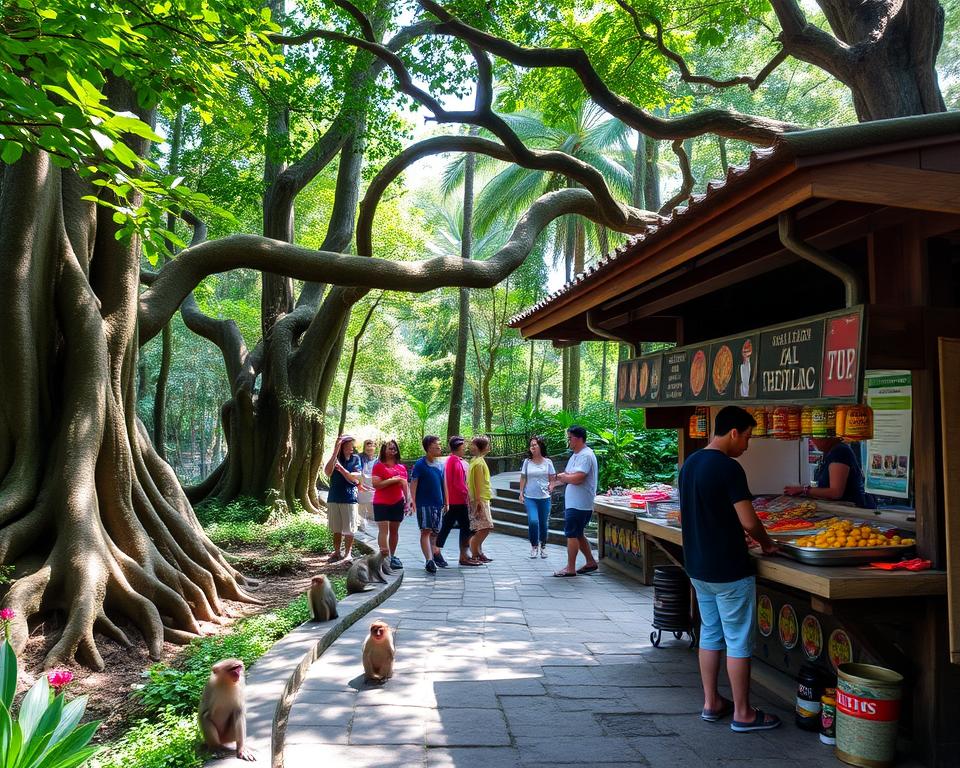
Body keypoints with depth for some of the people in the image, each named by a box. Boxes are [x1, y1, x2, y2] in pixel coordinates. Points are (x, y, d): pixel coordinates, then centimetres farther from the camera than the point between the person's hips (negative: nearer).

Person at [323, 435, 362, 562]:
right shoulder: (335, 458, 0)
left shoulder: (355, 459, -2)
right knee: (336, 529, 12)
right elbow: (328, 472, -18)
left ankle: (347, 553, 15)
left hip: (349, 499, -2)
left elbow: (354, 478, -9)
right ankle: (337, 552, 24)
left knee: (349, 530, 4)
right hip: (333, 499, 2)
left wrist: (341, 468, -21)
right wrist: (335, 452, -22)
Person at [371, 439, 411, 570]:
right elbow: (376, 484, -13)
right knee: (384, 530, -8)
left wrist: (408, 501, 7)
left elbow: (405, 486, 14)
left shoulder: (402, 468, 11)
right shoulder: (378, 466, -2)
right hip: (382, 503, -4)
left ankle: (392, 556, 17)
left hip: (398, 503, 5)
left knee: (394, 530, 9)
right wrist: (393, 480, -16)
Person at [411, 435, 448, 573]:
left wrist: (446, 502, 16)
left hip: (438, 503, 6)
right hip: (424, 503, -6)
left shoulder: (440, 464, 10)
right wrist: (414, 502, -15)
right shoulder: (420, 464, -8)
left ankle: (436, 553, 33)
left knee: (435, 531, 16)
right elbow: (413, 484, -9)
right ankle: (429, 560, -16)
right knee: (426, 531, -10)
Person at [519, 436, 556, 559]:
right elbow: (523, 478, 7)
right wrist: (521, 493, 2)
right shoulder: (527, 462, 3)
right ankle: (534, 546, 4)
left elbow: (552, 478, 5)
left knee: (543, 523, 7)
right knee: (533, 521, -15)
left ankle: (543, 546, 26)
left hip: (544, 497, 0)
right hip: (530, 497, 0)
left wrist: (551, 486, -15)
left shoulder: (547, 462, 2)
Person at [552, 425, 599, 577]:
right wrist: (562, 477, -4)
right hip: (573, 502, 10)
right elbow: (568, 475, 19)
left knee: (572, 535, -4)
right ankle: (591, 562, 26)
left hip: (579, 504, -10)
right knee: (578, 534, 16)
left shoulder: (585, 455, -17)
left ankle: (570, 568, 2)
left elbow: (577, 479, -27)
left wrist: (563, 477, -9)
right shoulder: (576, 455, 16)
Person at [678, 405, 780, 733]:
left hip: (697, 567, 8)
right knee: (738, 642, 4)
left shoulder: (690, 463, 7)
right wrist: (767, 544, -2)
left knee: (710, 634, 17)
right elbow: (749, 522, -21)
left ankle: (711, 703, 26)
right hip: (729, 570, -8)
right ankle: (742, 713, 14)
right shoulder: (729, 468, -20)